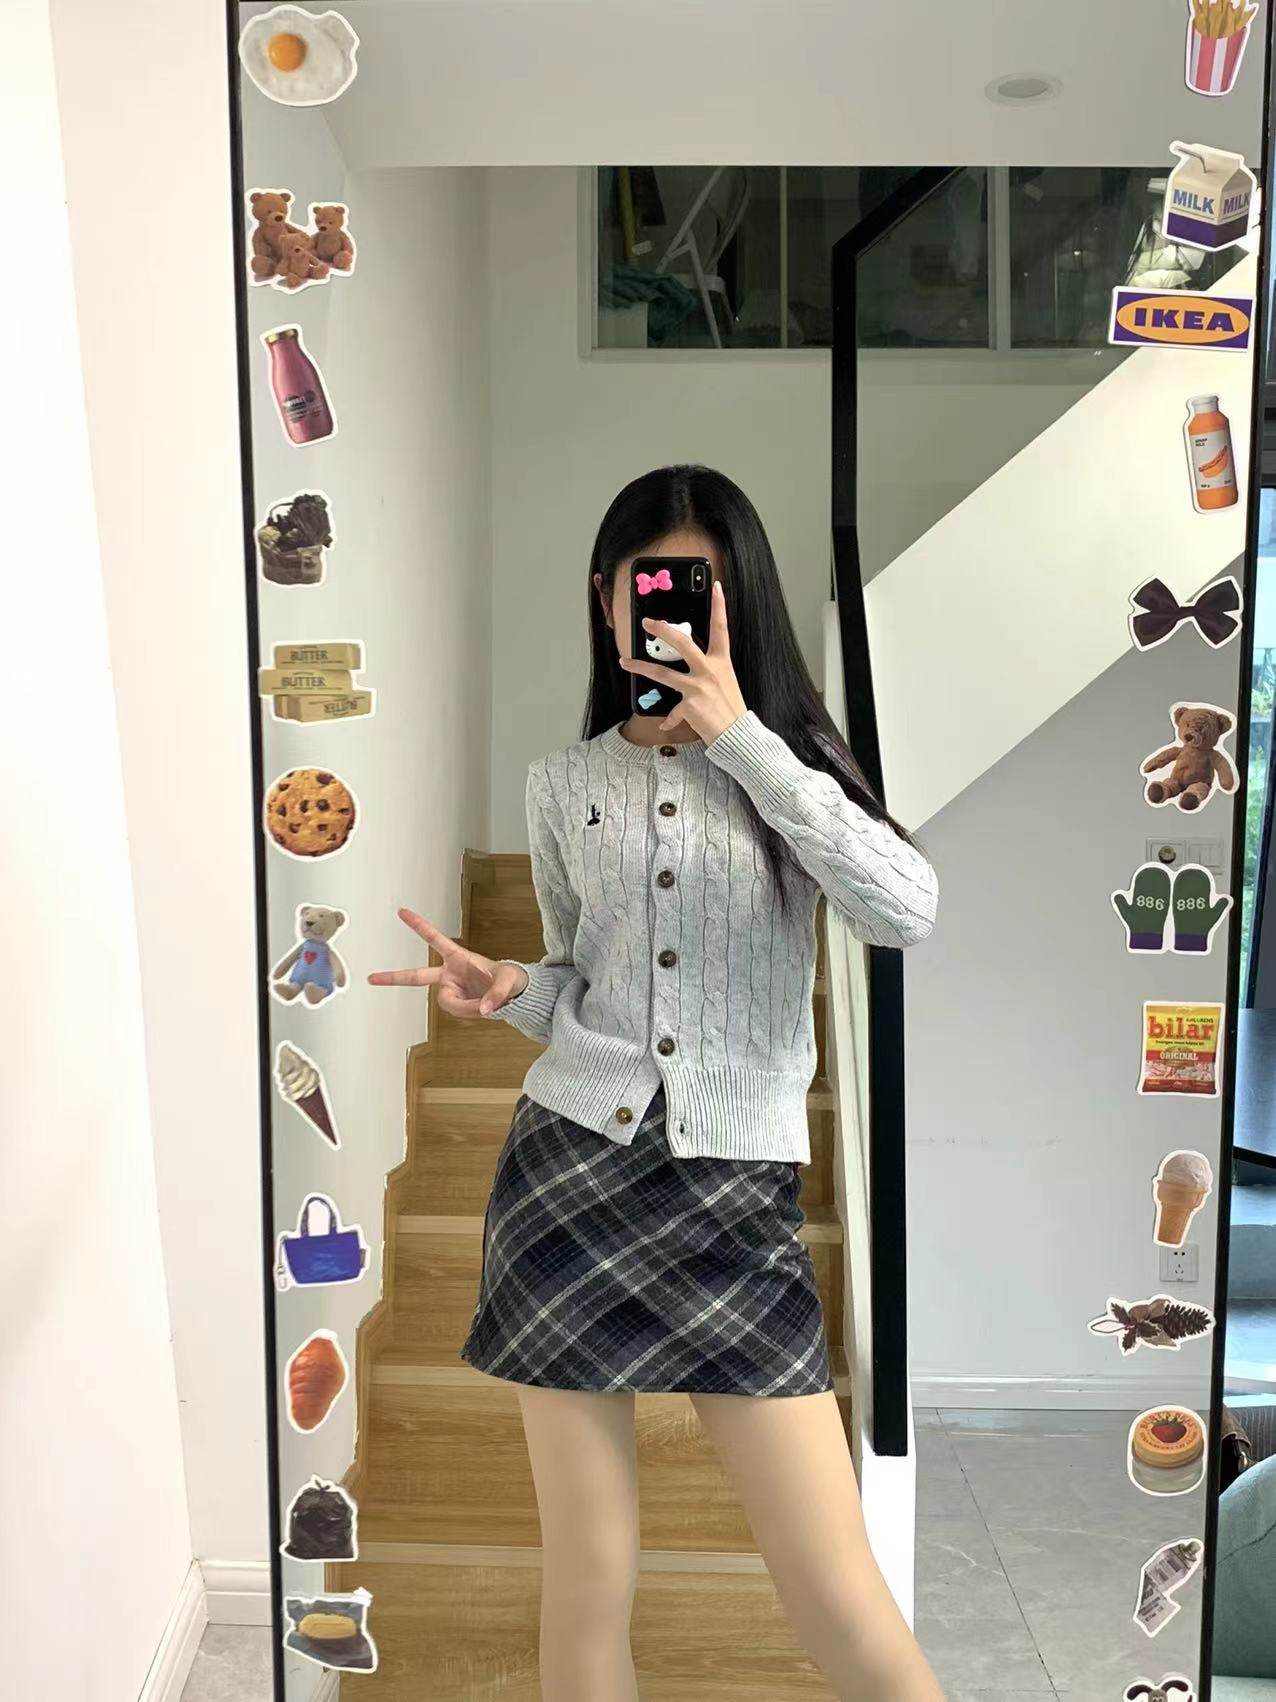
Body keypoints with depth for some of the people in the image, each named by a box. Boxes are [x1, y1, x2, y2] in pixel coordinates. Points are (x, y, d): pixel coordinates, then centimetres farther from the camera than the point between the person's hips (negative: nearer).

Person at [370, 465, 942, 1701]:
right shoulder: (563, 783, 8)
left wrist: (740, 736, -15)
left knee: (835, 1591, 0)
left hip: (736, 1189, -1)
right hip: (568, 1168, 2)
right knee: (588, 1580, 7)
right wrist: (506, 990, -6)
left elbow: (906, 912, -14)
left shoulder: (789, 756, 4)